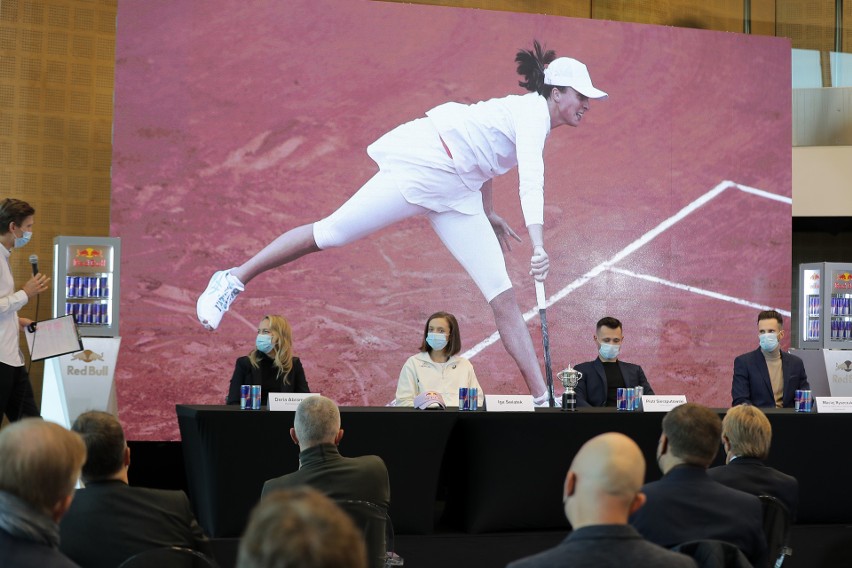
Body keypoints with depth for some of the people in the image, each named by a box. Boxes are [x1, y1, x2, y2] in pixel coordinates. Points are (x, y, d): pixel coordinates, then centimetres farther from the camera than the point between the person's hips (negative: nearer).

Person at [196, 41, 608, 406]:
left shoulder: (529, 113, 17)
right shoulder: (534, 111, -13)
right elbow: (531, 182, -29)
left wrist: (488, 214, 39)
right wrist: (538, 247, -40)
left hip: (455, 194, 10)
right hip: (420, 167, -9)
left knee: (503, 297, -1)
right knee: (332, 233, -12)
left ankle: (542, 399, -3)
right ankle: (234, 280, 6)